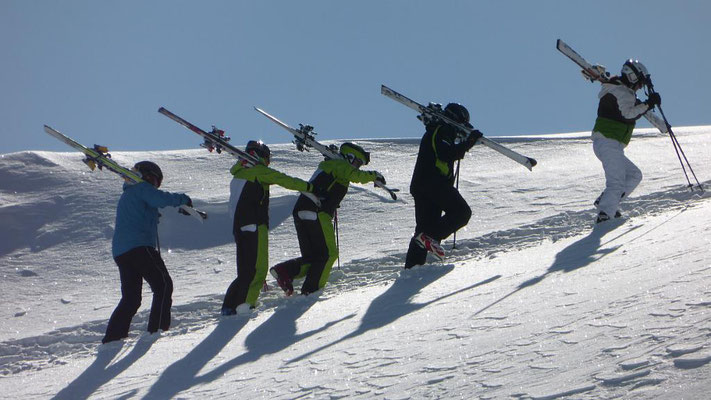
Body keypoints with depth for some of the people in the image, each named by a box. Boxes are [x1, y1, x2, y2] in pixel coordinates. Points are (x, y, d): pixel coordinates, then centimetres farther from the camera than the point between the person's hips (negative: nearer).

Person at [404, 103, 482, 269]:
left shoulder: (435, 131, 29)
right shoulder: (442, 131, -3)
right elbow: (446, 155, -18)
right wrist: (468, 142, -14)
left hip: (419, 186, 10)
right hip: (434, 183, -10)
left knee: (424, 225, 8)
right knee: (462, 212, -9)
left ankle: (412, 266, 2)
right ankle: (430, 236, -20)